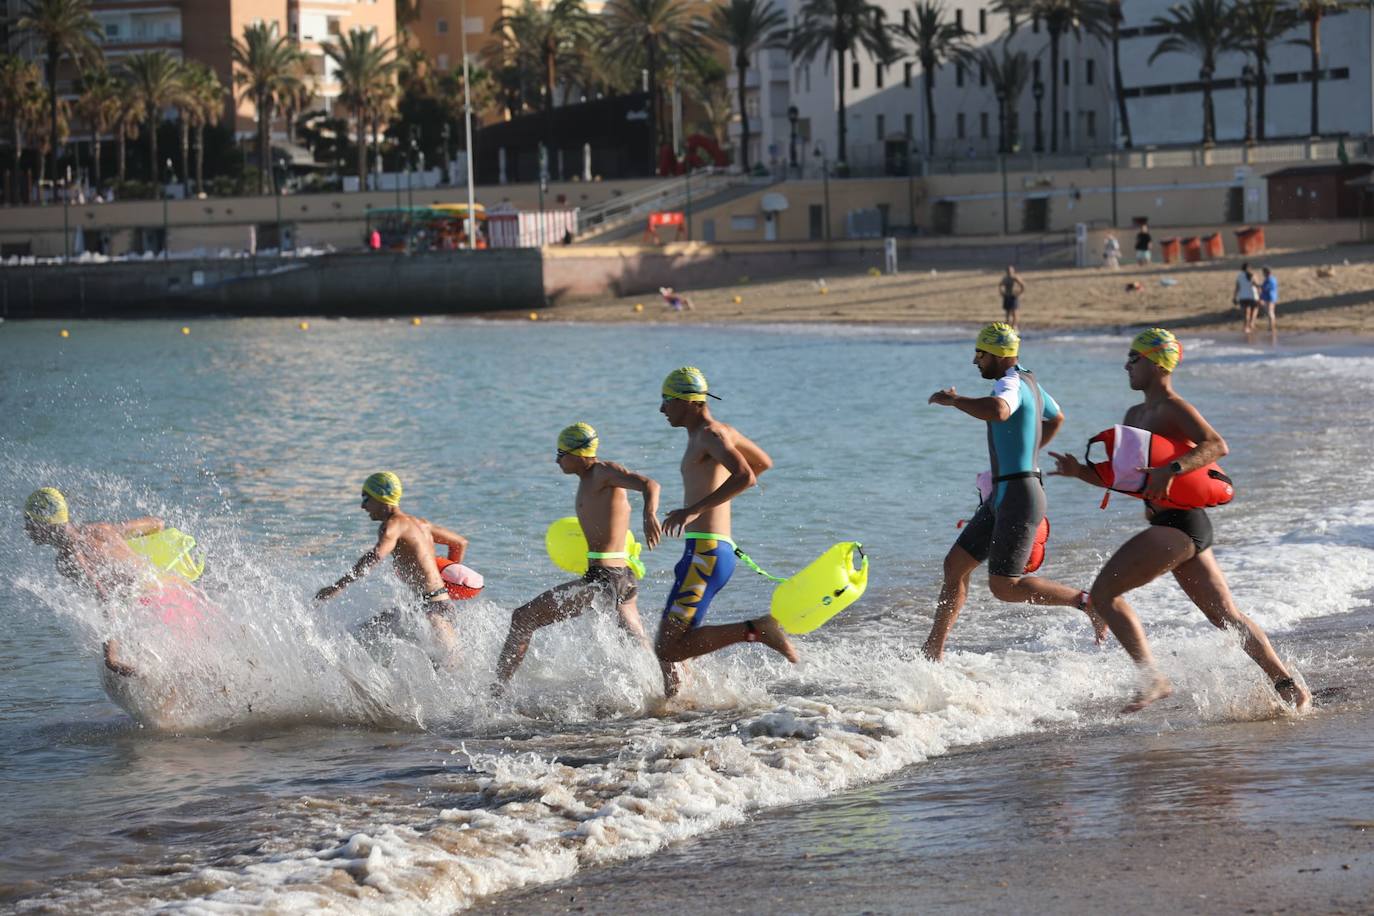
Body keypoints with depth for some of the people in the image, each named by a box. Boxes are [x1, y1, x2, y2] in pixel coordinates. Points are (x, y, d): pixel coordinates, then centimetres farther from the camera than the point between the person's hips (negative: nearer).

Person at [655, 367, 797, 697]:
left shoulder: (710, 434, -9)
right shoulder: (721, 432, 20)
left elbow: (745, 476, -26)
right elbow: (764, 462, 37)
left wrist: (695, 509, -29)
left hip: (706, 553, -10)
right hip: (708, 552, 10)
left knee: (668, 648, -17)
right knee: (668, 647, 11)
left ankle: (758, 629, -17)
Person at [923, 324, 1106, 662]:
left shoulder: (1010, 384, -16)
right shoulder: (1028, 380, 15)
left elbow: (997, 410, -41)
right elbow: (1056, 418, 33)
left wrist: (954, 400, -26)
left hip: (1017, 495, -10)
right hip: (1002, 495, 10)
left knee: (1004, 586, -11)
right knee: (955, 565, 9)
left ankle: (1087, 601, -4)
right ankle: (933, 651, 13)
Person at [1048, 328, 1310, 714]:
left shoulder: (1172, 408, -8)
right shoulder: (1136, 416, 20)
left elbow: (1216, 445, -23)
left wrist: (1172, 469, -35)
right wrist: (1080, 471, 8)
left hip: (1178, 524, -10)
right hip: (1177, 526, 10)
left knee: (1104, 591, -12)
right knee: (1226, 615, 12)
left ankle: (1153, 679, -14)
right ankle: (1288, 685, 13)